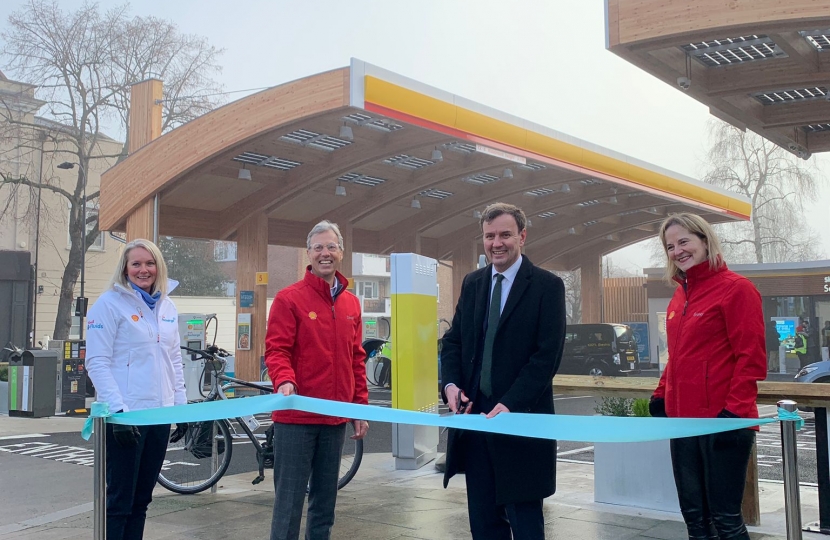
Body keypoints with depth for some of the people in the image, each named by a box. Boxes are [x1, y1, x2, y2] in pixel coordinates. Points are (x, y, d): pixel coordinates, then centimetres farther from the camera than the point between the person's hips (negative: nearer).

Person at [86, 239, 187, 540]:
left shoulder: (167, 306, 12)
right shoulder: (110, 303, -7)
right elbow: (97, 362, -12)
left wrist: (181, 406, 11)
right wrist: (118, 411, -19)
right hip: (126, 416, -6)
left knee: (141, 498, 13)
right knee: (119, 500, 0)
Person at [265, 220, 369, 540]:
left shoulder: (351, 303, 11)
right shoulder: (289, 298, -5)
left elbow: (356, 359, 15)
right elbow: (276, 349, -10)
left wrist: (361, 406, 13)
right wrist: (284, 381, -28)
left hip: (336, 417, 5)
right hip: (296, 415, -5)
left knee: (325, 500, 15)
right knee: (289, 501, 0)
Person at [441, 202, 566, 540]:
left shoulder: (547, 286, -6)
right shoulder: (472, 284, 12)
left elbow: (548, 355, -12)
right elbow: (453, 340, 14)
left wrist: (510, 404, -20)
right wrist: (451, 383, -5)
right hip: (474, 414, 5)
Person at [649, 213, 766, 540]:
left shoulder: (736, 288, -8)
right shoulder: (679, 296, 14)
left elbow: (751, 358, -13)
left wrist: (734, 410, -18)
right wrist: (661, 397, 12)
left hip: (721, 423, -8)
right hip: (682, 422, 8)